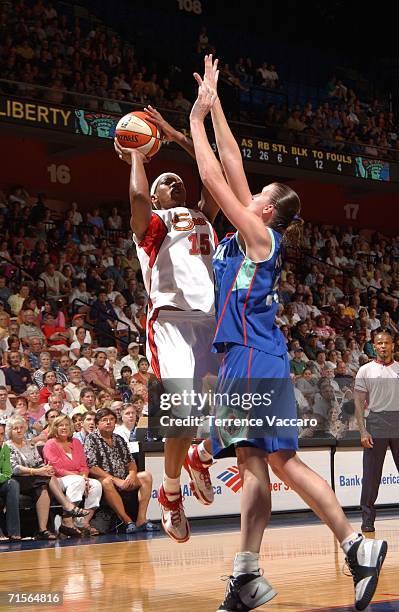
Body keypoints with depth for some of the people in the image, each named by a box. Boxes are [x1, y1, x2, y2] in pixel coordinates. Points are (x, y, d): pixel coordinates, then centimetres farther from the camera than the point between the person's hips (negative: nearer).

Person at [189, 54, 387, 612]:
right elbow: (231, 165, 19)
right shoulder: (251, 237, 16)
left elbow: (214, 178, -7)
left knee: (281, 462, -11)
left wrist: (197, 119, 3)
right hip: (243, 358, 9)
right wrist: (213, 106, 21)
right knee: (253, 465, 4)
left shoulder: (259, 235, -5)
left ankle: (358, 548, -7)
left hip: (257, 359, -9)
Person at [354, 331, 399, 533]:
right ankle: (367, 518, 6)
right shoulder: (366, 371, 4)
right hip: (376, 422, -2)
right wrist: (363, 431, -9)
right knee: (372, 473, -1)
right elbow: (359, 403, 0)